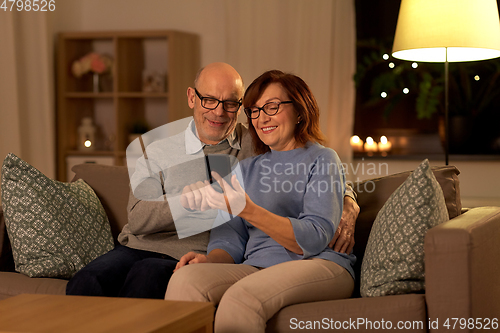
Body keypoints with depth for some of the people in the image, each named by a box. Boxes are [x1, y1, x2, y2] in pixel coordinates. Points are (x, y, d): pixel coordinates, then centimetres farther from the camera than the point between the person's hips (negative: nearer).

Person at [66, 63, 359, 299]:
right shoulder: (159, 151, 11)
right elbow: (138, 219, -4)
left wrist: (347, 208, -10)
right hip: (139, 248, 2)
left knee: (147, 274, -36)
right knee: (87, 281, -31)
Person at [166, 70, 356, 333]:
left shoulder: (321, 159, 5)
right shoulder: (246, 169, 24)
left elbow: (316, 239, -10)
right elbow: (232, 240, 17)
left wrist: (248, 210, -23)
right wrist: (209, 260, -8)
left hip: (319, 265, -5)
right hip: (257, 267, 5)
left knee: (240, 297, -36)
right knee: (184, 279, -27)